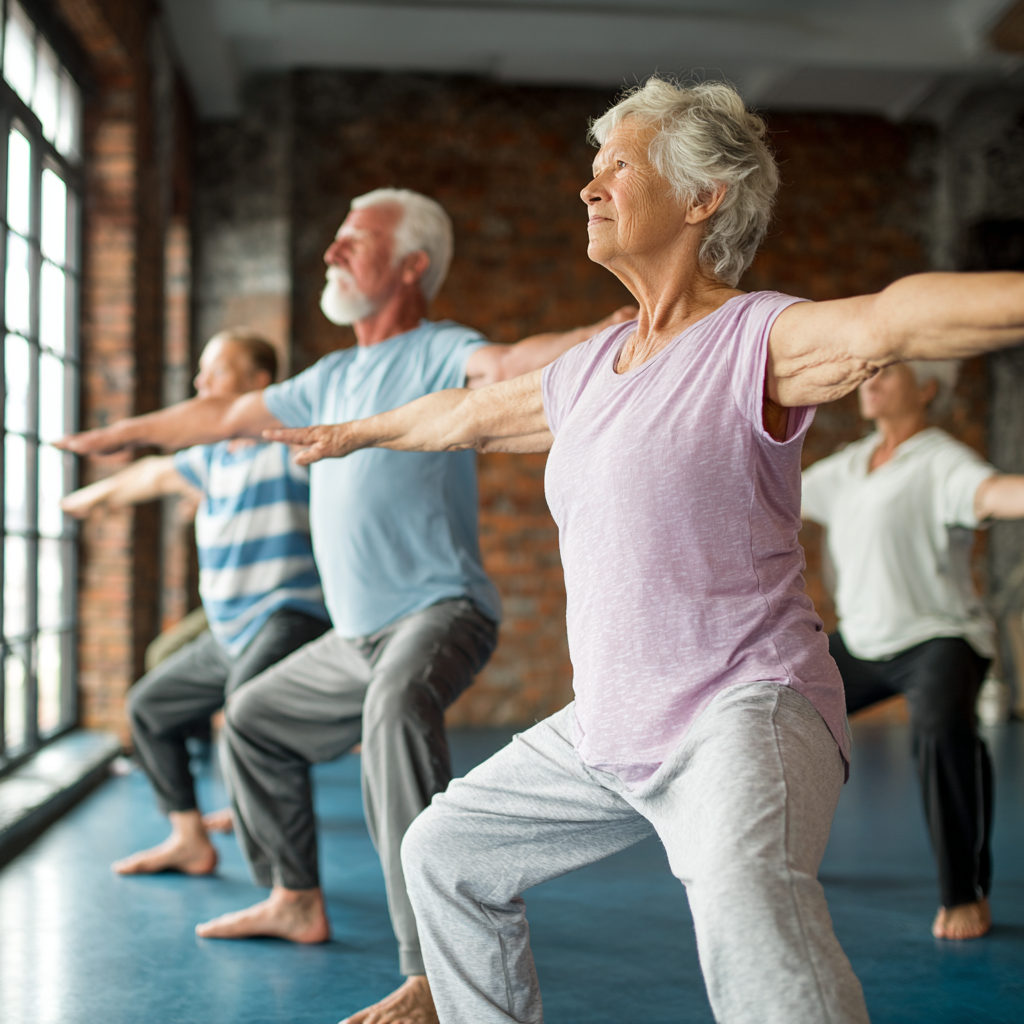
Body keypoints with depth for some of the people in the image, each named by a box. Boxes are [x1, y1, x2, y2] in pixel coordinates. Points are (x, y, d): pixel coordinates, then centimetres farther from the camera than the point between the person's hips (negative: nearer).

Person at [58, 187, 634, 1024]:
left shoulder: (436, 351, -8)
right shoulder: (333, 377, 17)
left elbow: (511, 364, -31)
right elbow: (226, 415, 30)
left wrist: (605, 333, -51)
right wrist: (122, 434, 41)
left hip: (440, 612, -10)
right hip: (358, 638, 10)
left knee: (395, 708, -40)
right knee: (256, 720, 25)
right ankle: (296, 901, 40)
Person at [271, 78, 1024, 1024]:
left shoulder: (760, 340, -12)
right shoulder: (587, 372, 12)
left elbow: (897, 317, -34)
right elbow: (467, 412, 30)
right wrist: (358, 432, 47)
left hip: (742, 709, -9)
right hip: (606, 728, 9)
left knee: (743, 892, -38)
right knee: (447, 854, 20)